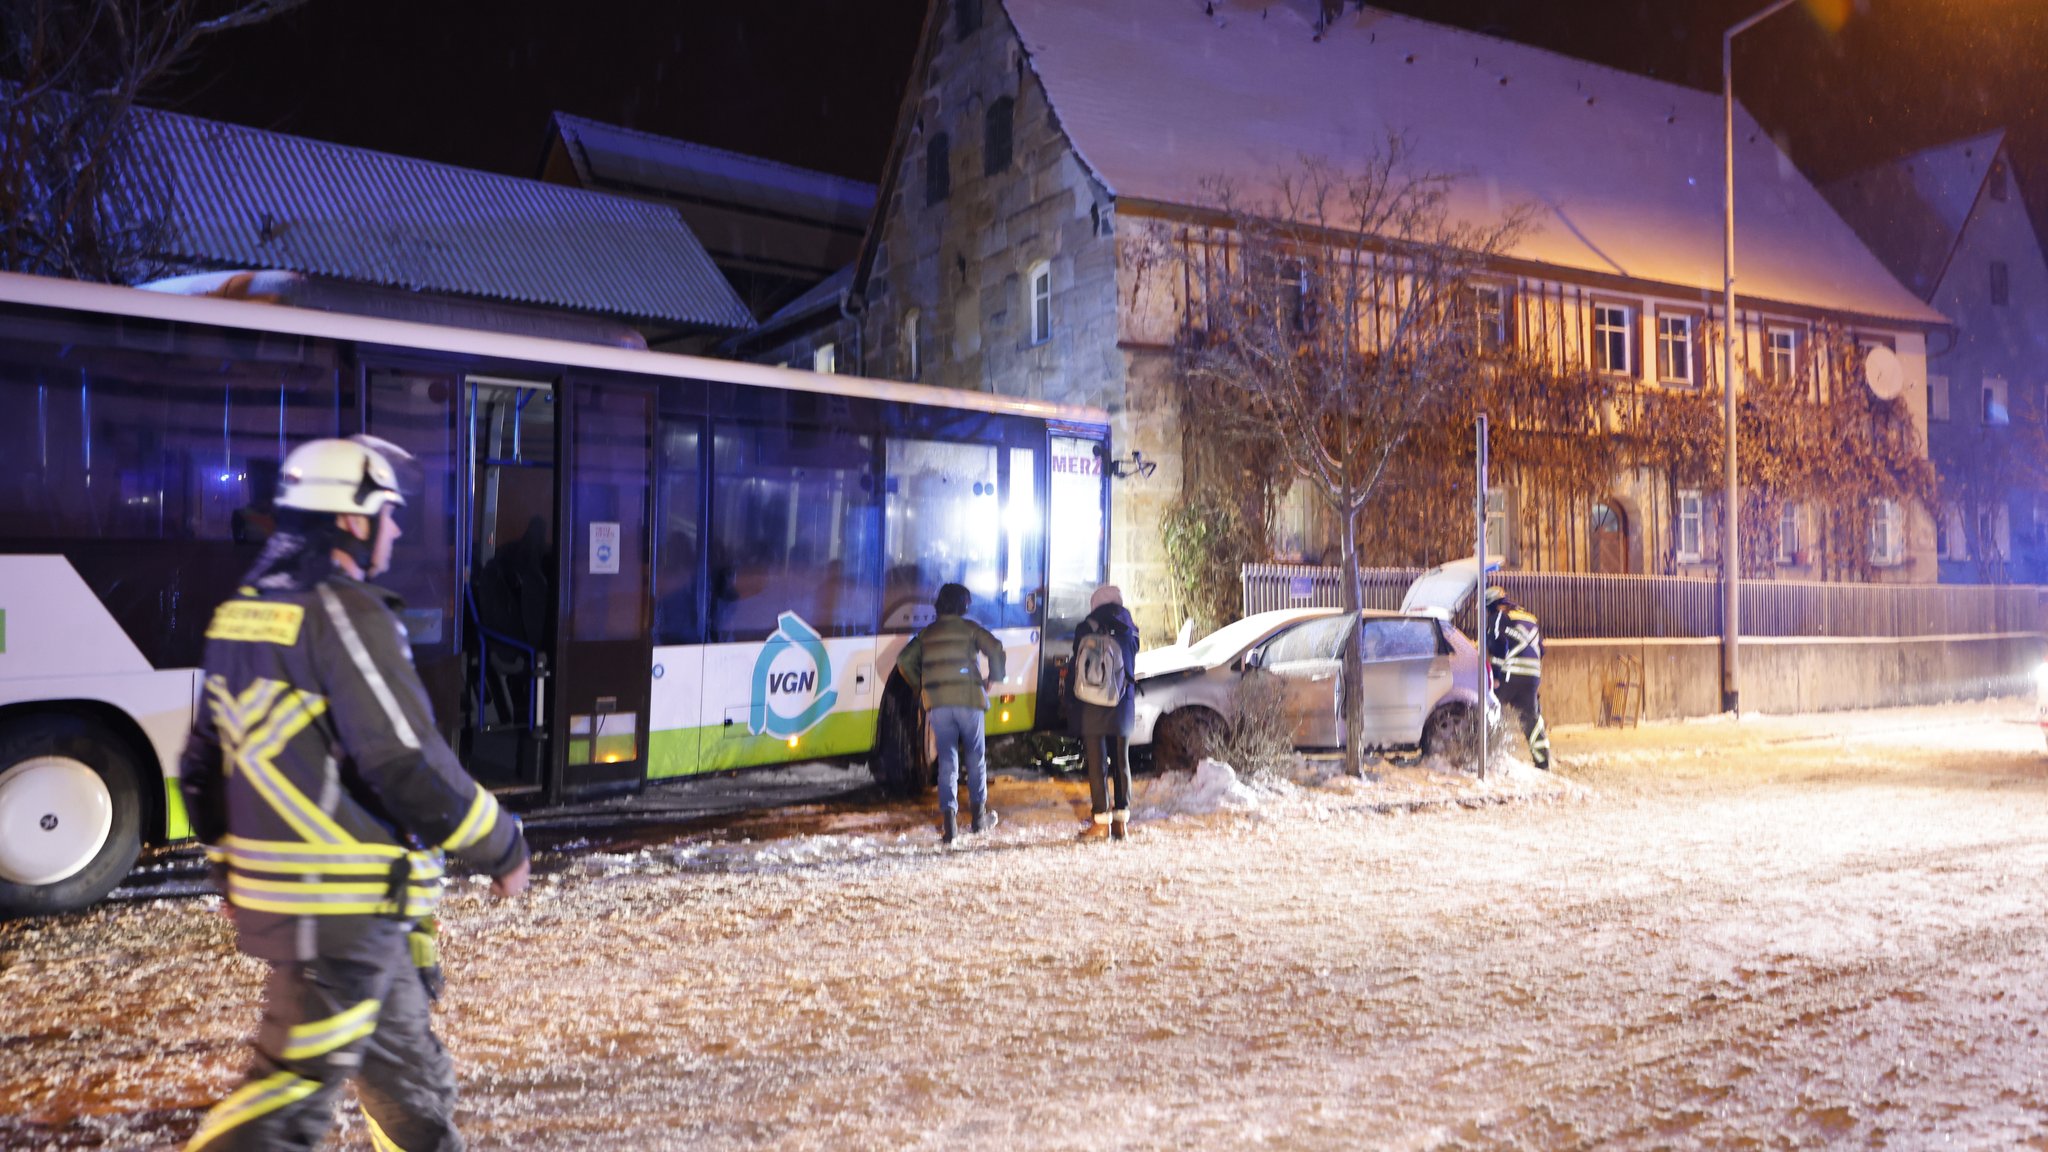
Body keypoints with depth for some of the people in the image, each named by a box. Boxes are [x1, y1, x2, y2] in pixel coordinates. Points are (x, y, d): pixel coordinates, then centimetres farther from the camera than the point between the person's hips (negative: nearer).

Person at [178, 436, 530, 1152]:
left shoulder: (243, 612, 11)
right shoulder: (344, 612, -17)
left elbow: (202, 768, 17)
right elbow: (408, 765, -21)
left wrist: (233, 865, 27)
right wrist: (503, 848, -8)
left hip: (272, 895, 10)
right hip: (346, 909, -10)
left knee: (410, 1076, 21)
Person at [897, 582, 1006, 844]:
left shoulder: (927, 633, 13)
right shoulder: (970, 628, 3)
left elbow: (904, 661, 10)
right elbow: (995, 649, -10)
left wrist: (921, 686, 20)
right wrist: (994, 677, 5)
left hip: (937, 704, 2)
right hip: (968, 700, -2)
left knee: (947, 759, 4)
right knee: (975, 756, 13)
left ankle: (948, 818, -10)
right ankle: (979, 816, 19)